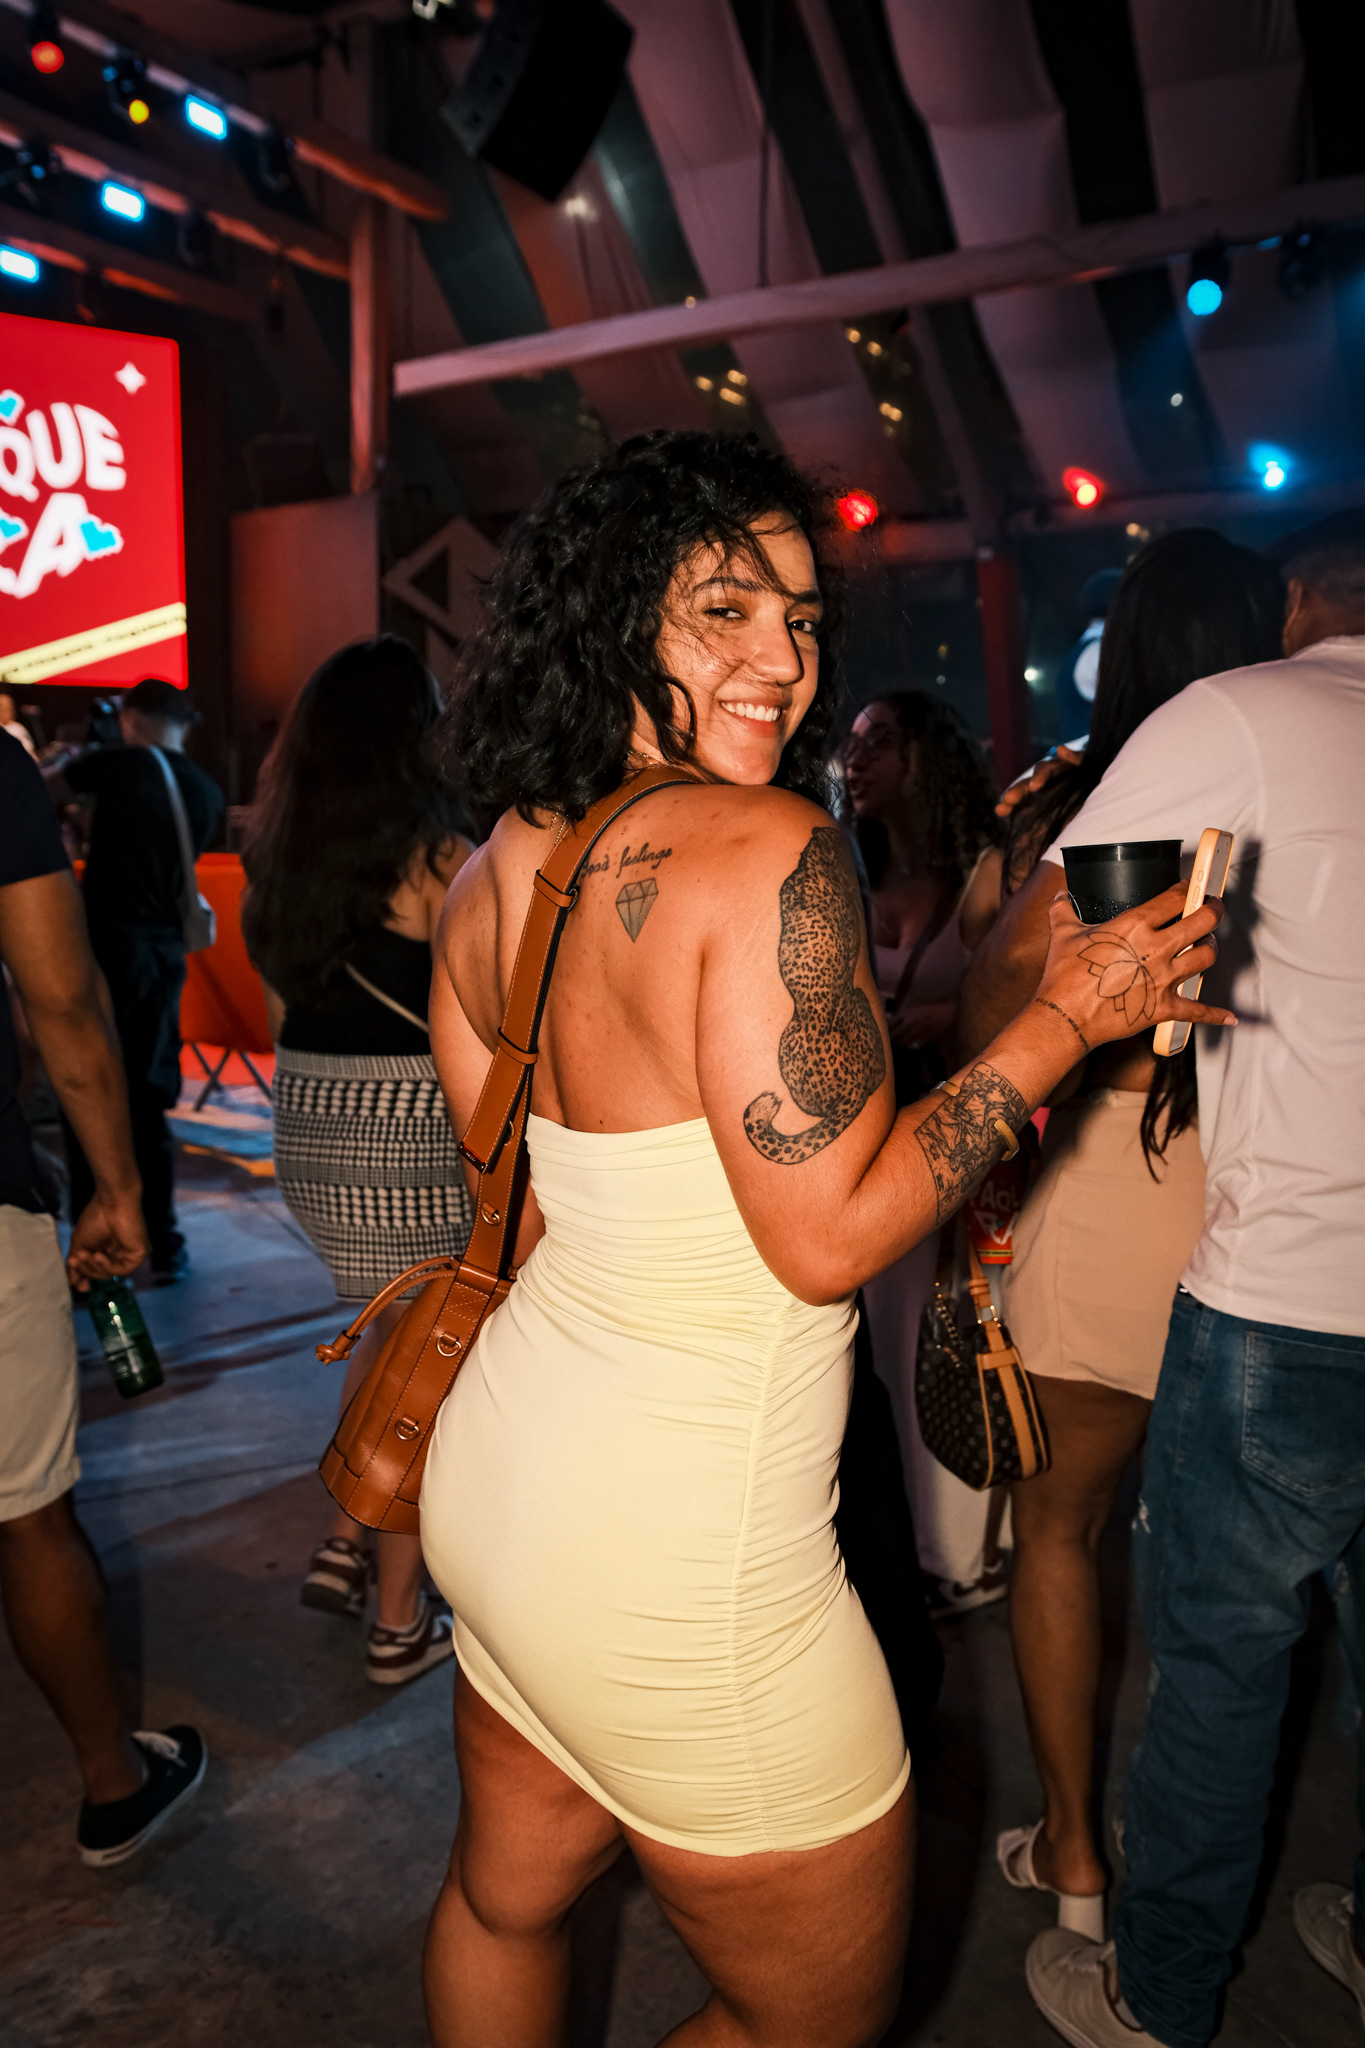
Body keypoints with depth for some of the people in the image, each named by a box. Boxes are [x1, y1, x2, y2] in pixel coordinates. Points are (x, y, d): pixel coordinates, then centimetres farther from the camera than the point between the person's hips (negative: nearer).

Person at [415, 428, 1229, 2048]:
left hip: (507, 1472, 8)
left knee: (507, 1894, 31)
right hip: (675, 1561, -8)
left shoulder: (497, 865, 3)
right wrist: (1067, 1015, -13)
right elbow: (828, 1234, -21)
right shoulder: (767, 848, -22)